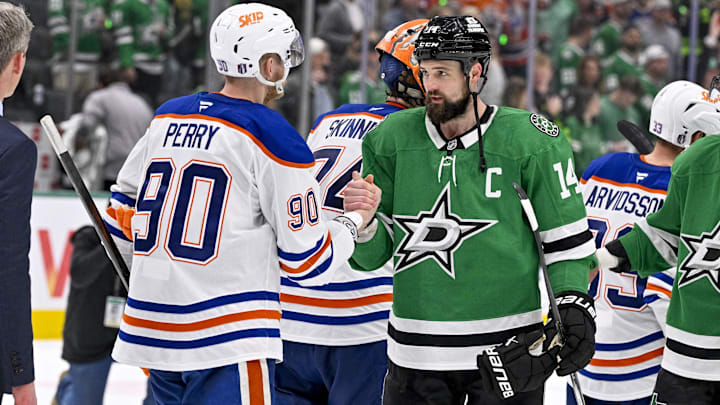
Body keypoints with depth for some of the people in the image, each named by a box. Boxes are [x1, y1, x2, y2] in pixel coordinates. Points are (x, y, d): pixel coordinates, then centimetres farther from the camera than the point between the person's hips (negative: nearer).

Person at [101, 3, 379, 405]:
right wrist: (355, 220, 12)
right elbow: (306, 261, -6)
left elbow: (122, 213, 17)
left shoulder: (166, 118, 10)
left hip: (151, 327, 7)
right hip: (227, 339, -7)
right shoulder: (274, 137, -9)